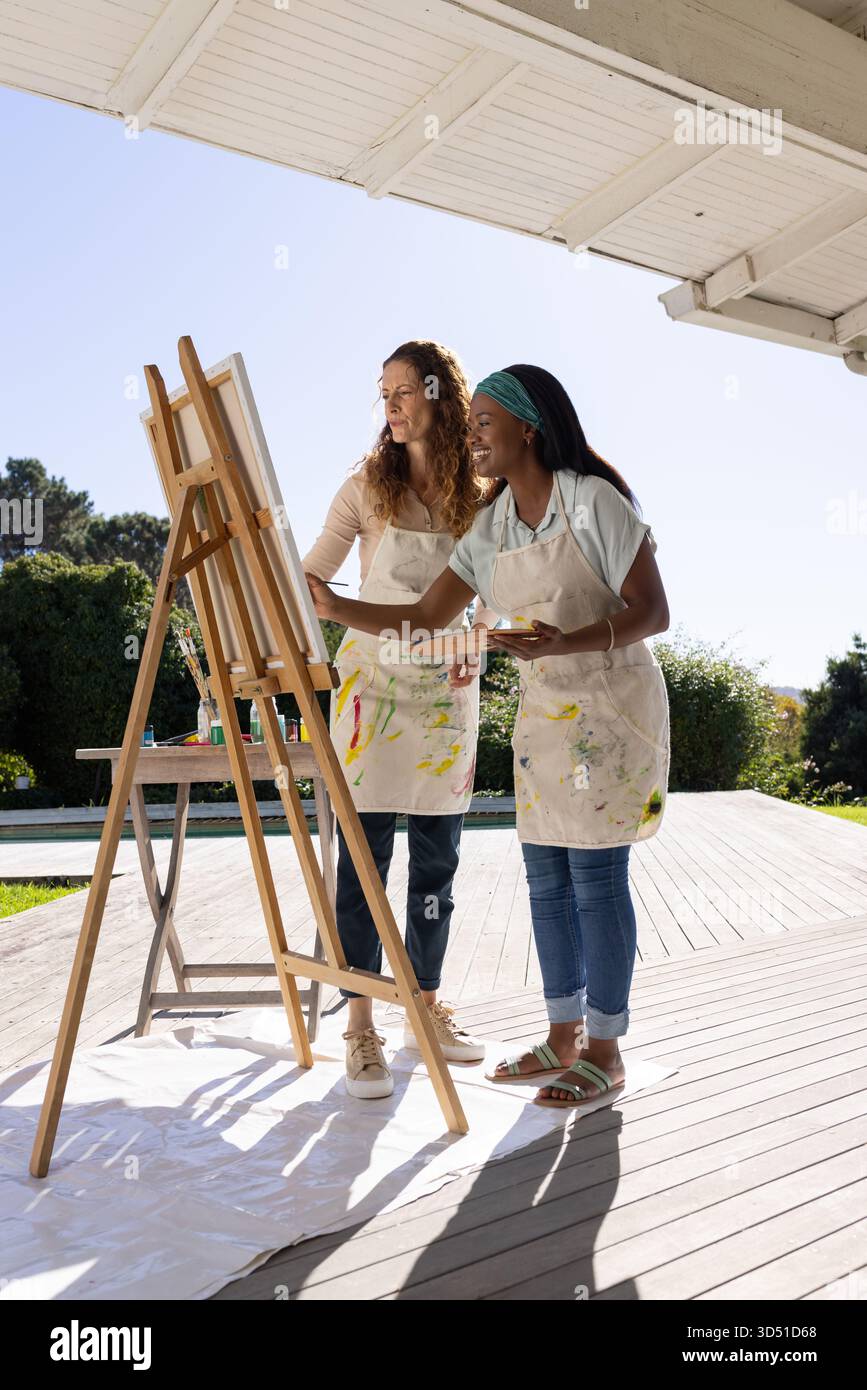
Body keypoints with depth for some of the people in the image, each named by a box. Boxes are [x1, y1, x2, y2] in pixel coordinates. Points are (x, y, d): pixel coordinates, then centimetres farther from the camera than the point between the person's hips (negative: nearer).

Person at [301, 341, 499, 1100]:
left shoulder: (483, 497, 4)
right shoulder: (368, 486, 1)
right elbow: (309, 579, 1)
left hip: (448, 692, 2)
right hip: (373, 683, -2)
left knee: (438, 857, 9)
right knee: (364, 856, -3)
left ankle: (427, 1005, 24)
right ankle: (360, 1024, 7)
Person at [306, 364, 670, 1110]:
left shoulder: (595, 501, -12)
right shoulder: (488, 529, 6)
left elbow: (652, 611, -15)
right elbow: (423, 618, 5)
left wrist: (564, 642, -30)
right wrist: (336, 609, -8)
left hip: (613, 704, -7)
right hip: (542, 711, 7)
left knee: (595, 875, -5)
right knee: (547, 877, 8)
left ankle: (605, 1053, 9)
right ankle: (563, 1037, 22)